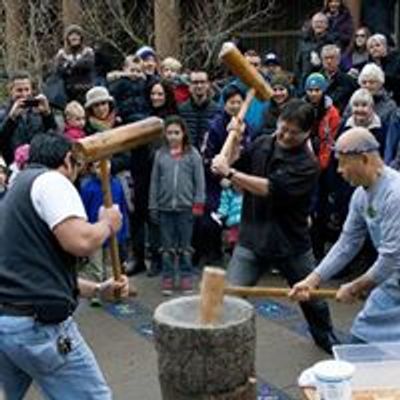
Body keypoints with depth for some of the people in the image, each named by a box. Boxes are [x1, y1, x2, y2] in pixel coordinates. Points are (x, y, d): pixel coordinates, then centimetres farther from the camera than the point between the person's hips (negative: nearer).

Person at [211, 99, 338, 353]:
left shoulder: (307, 164, -18)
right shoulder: (261, 144, -3)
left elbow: (272, 189, -29)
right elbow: (235, 167, 7)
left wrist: (230, 173, -29)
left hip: (292, 243, -2)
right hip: (252, 238, 2)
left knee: (312, 297, 20)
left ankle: (325, 336, 48)